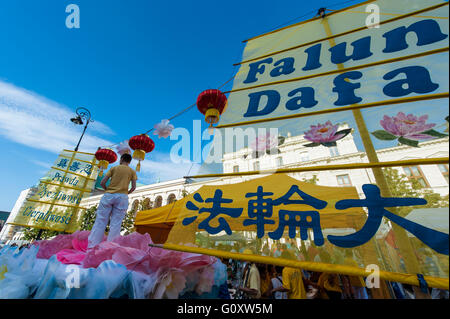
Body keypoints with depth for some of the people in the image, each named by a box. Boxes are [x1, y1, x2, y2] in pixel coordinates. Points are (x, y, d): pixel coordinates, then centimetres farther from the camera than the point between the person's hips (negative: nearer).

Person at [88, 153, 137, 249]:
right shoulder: (132, 171, 8)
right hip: (122, 197, 0)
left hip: (109, 195, 1)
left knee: (100, 221, 6)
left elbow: (102, 183, 3)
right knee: (116, 223, 1)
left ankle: (92, 245, 6)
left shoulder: (114, 168, 9)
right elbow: (133, 187, 1)